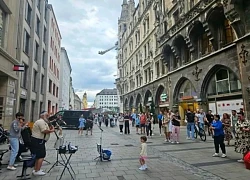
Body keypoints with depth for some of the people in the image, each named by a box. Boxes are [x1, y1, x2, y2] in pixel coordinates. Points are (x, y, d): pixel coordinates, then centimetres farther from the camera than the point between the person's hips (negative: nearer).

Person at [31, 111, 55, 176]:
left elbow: (44, 131, 18)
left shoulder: (43, 122, 19)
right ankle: (37, 171, 0)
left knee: (38, 156, 19)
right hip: (38, 141, -11)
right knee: (41, 156, -6)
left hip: (38, 141, 11)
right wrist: (52, 130, -13)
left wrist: (50, 128, 4)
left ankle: (35, 169, 29)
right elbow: (44, 131, -27)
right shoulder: (41, 122, -16)